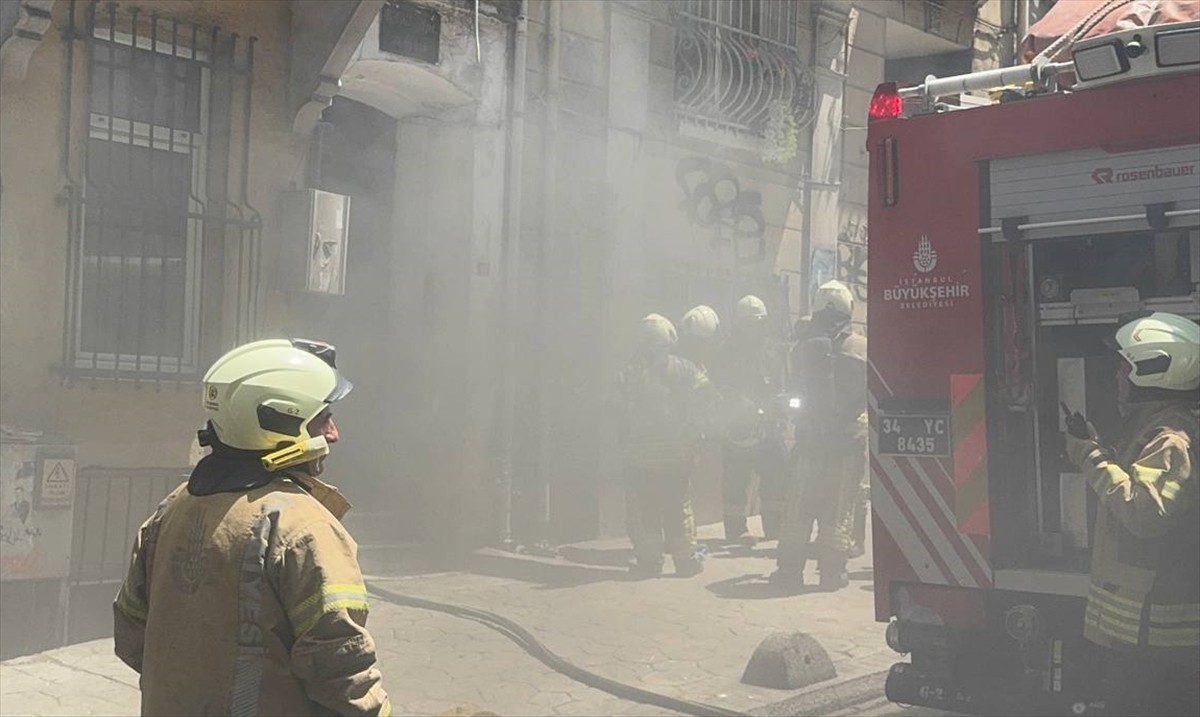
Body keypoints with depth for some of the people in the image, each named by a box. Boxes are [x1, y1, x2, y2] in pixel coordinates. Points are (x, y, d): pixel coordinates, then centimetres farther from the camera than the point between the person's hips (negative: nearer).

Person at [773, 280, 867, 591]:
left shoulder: (803, 348, -1)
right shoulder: (863, 347, -6)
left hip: (811, 440, 1)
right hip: (850, 440, -1)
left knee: (800, 506, 8)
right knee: (840, 507, 5)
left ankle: (790, 568, 10)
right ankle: (832, 571, 6)